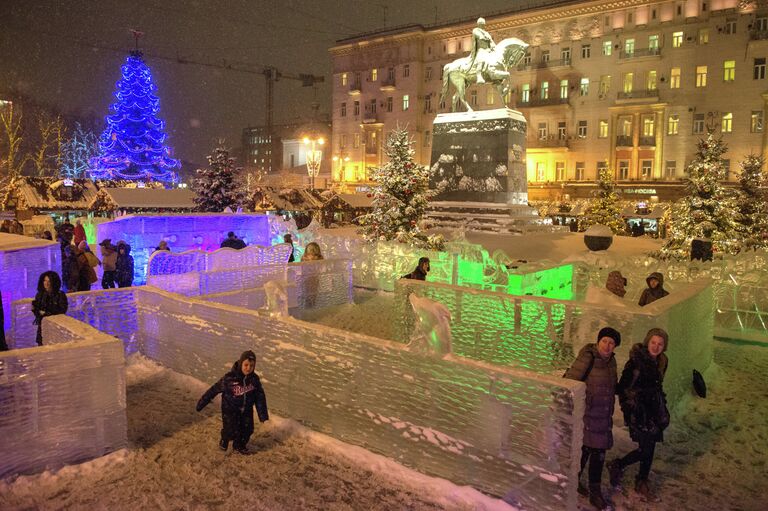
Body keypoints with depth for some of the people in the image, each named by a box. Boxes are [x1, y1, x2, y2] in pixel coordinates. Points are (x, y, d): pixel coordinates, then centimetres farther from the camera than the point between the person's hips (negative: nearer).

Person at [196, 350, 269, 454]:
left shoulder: (254, 379, -11)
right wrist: (202, 403, -8)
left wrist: (263, 414, -1)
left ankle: (240, 445, 40)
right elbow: (214, 389, -14)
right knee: (231, 431, -7)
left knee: (247, 430, 9)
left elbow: (260, 397, -2)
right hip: (230, 409, -4)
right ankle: (224, 440, 30)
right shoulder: (229, 378, -23)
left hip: (247, 410, 4)